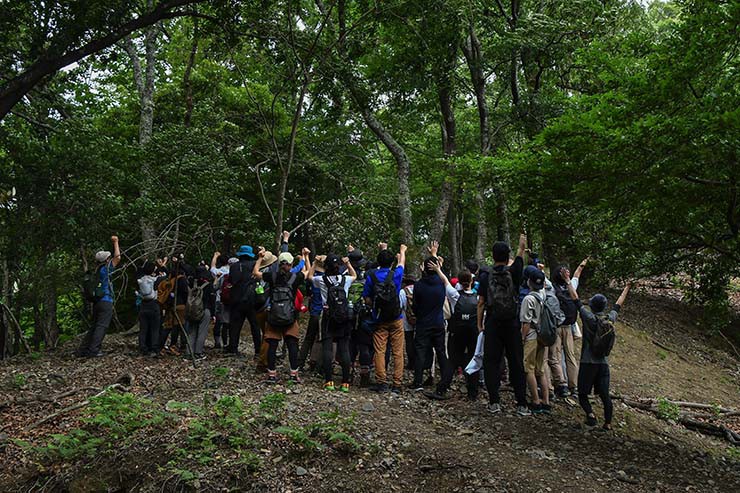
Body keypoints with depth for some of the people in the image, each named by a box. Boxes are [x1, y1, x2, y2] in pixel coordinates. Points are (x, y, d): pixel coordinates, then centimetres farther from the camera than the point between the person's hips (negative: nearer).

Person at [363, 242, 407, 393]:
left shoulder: (371, 276, -6)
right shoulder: (396, 275, -6)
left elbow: (367, 299, 2)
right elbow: (401, 263, 18)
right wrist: (402, 251, 38)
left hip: (379, 320, 0)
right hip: (396, 319, 0)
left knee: (379, 351, 4)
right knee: (397, 352, 3)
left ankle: (381, 382, 3)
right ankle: (397, 384, 3)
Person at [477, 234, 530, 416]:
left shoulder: (486, 275, -3)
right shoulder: (512, 272, -2)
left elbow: (481, 302, -3)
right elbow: (519, 260, 21)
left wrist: (480, 324, 5)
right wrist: (521, 247, 38)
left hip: (492, 323, 0)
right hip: (512, 323, 1)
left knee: (491, 362, 6)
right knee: (516, 363, 6)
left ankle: (494, 402, 7)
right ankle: (522, 404, 8)